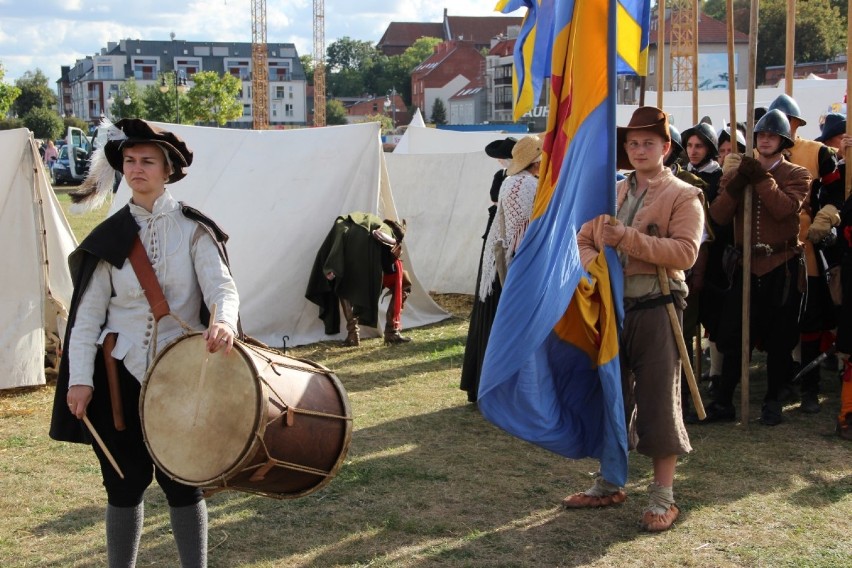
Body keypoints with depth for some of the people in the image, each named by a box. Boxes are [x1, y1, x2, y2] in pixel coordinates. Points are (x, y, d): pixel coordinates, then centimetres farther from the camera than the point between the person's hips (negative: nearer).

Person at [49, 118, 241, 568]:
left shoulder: (193, 229, -1)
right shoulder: (108, 237, 4)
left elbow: (221, 286, -13)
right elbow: (87, 313, 2)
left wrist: (224, 322, -36)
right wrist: (79, 379, -8)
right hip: (120, 374, 2)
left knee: (181, 482, 4)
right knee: (125, 483, 7)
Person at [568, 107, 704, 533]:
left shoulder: (682, 196, -4)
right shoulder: (610, 193, 14)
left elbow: (685, 252, -17)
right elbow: (583, 240, 15)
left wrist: (629, 238, -23)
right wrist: (594, 262, -8)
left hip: (654, 310, -6)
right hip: (610, 307, 6)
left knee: (658, 401, -1)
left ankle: (663, 496, 9)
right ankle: (609, 484, 27)